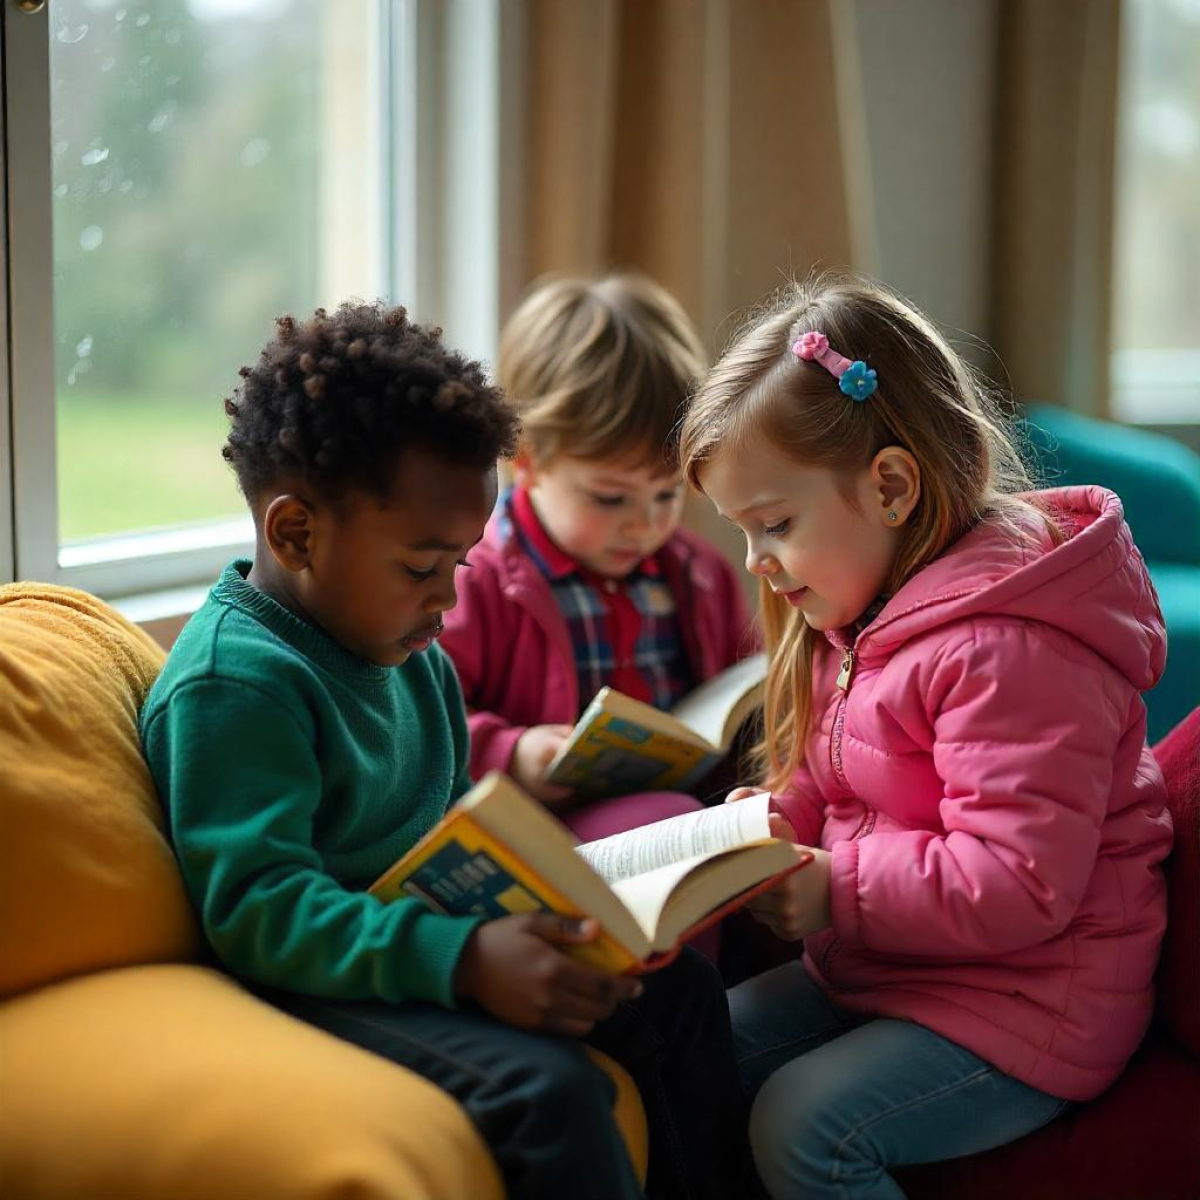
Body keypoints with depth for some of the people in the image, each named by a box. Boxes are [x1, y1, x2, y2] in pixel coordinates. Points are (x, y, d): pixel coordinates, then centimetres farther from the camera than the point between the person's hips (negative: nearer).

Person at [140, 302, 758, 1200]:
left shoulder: (413, 655, 12)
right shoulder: (233, 683, -19)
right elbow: (259, 908, -27)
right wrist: (464, 958, -35)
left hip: (434, 946, 10)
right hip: (312, 985, -9)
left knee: (679, 988, 6)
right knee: (548, 1085, -29)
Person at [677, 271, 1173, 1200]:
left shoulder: (1005, 651, -25)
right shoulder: (867, 615, 8)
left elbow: (1017, 885, -29)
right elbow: (837, 787, 20)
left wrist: (835, 890, -25)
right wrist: (780, 821, -2)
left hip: (1027, 1009, -10)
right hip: (879, 971, 10)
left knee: (803, 1123, -24)